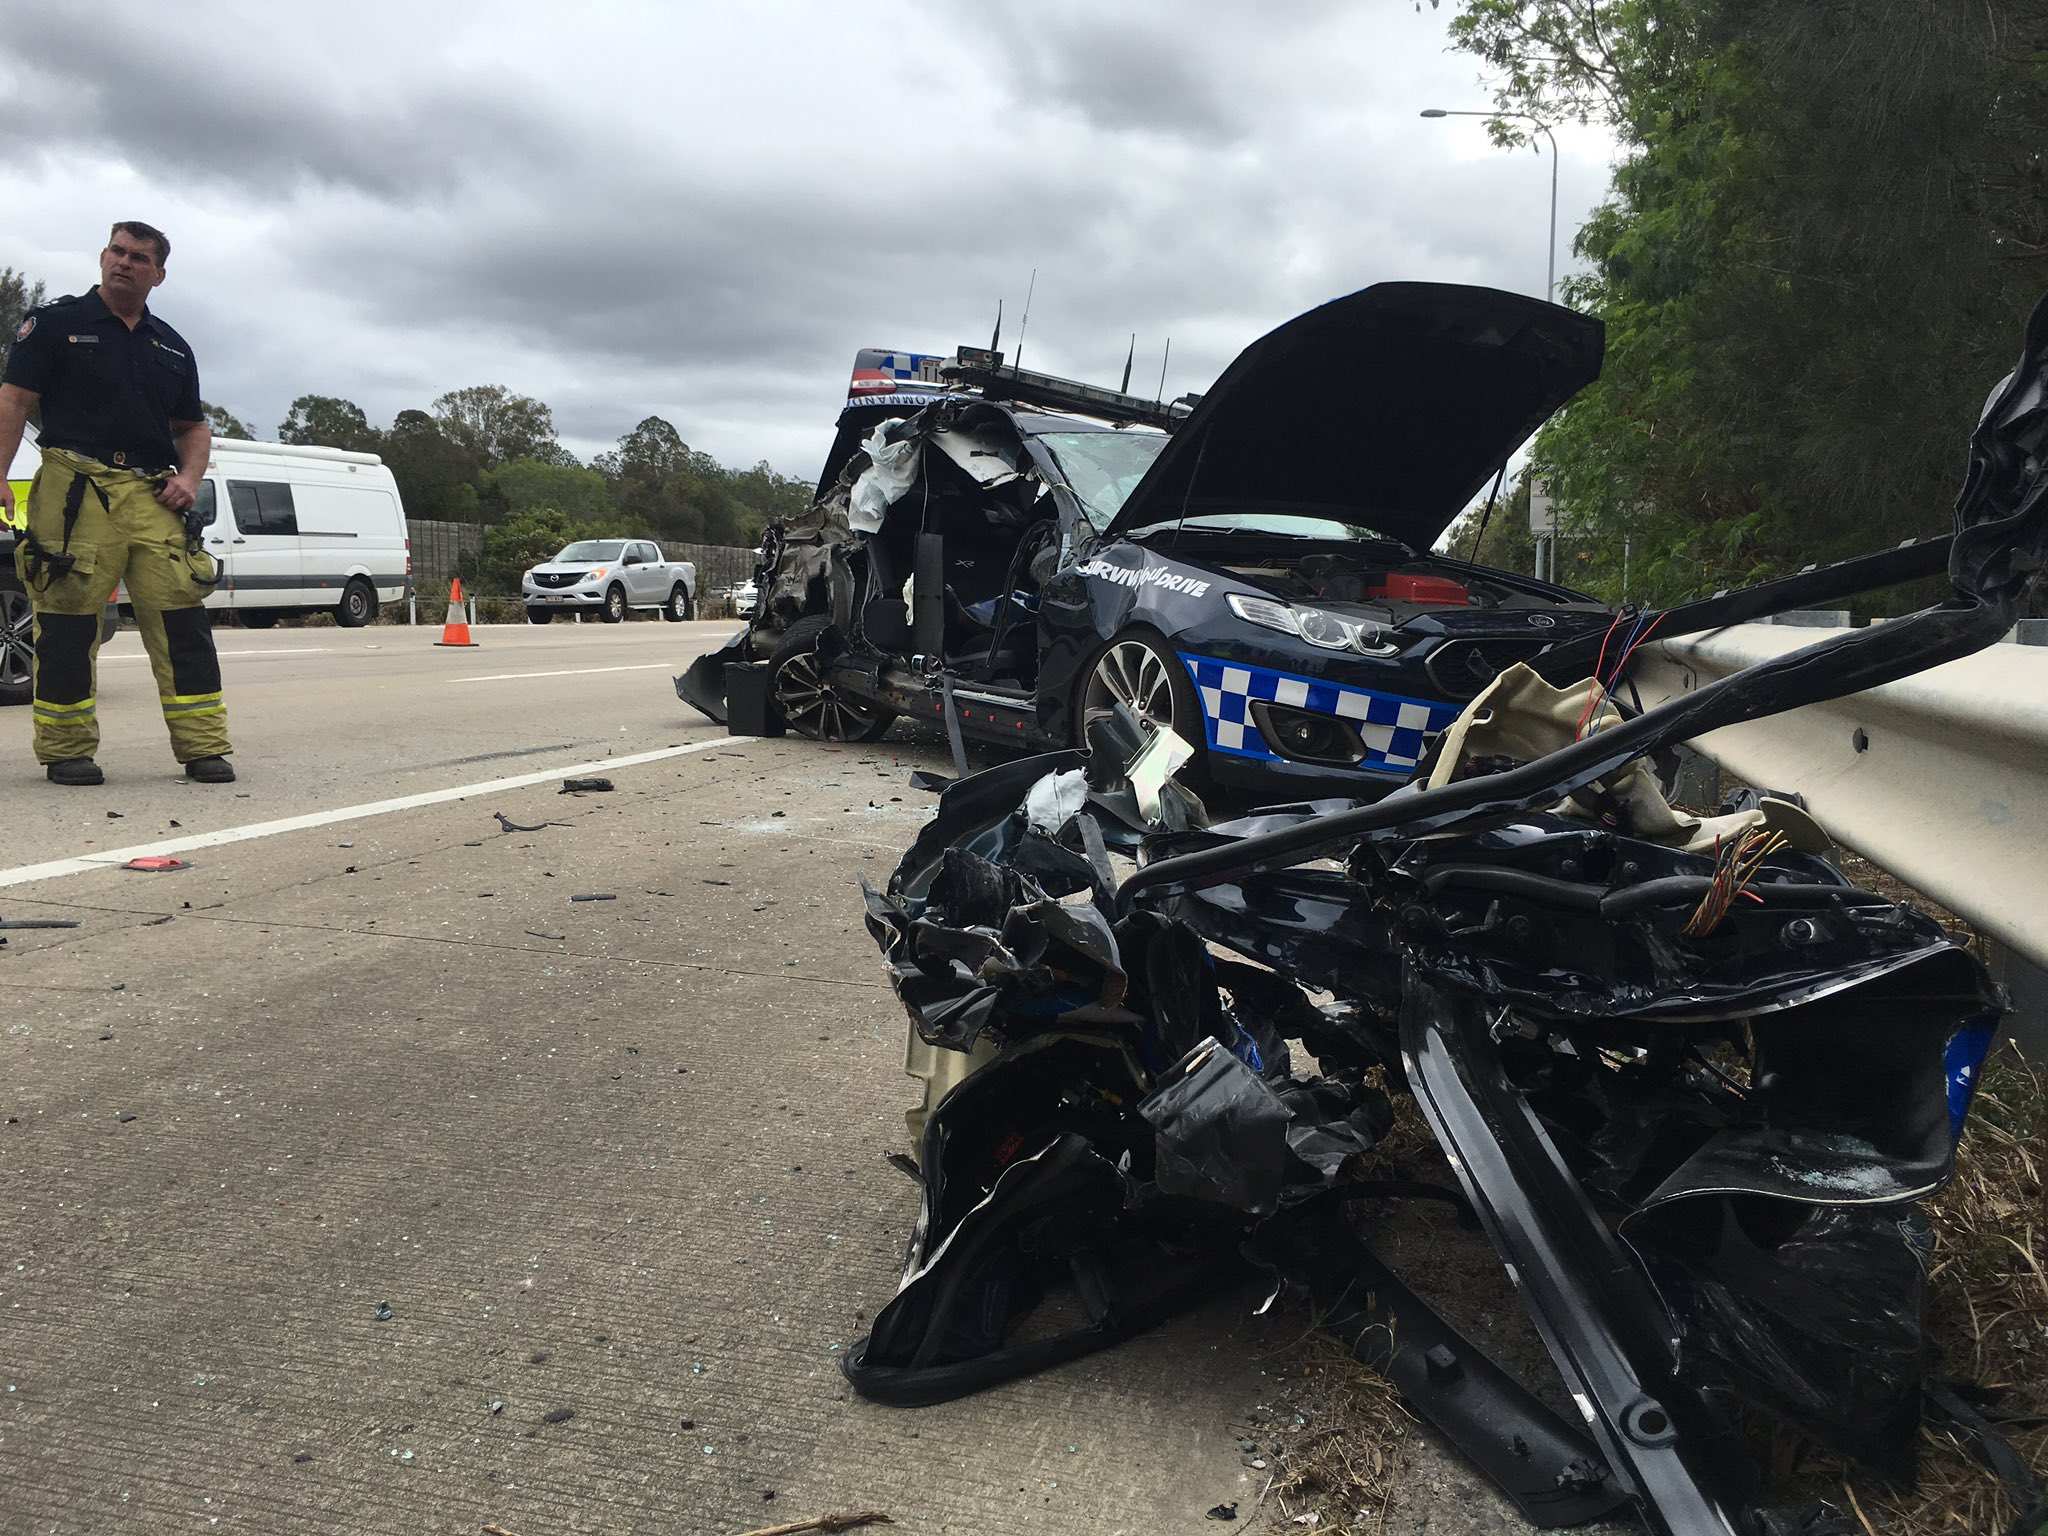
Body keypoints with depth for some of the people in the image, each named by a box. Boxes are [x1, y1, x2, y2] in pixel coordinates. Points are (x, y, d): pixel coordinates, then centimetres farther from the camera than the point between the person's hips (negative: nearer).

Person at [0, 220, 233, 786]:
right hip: (76, 490, -3)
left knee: (182, 621, -5)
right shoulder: (56, 324, 7)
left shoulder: (172, 347, 20)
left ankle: (204, 746, -4)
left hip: (154, 497, 3)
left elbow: (194, 427, 24)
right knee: (68, 623, -3)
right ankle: (67, 750, 6)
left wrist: (188, 478, 4)